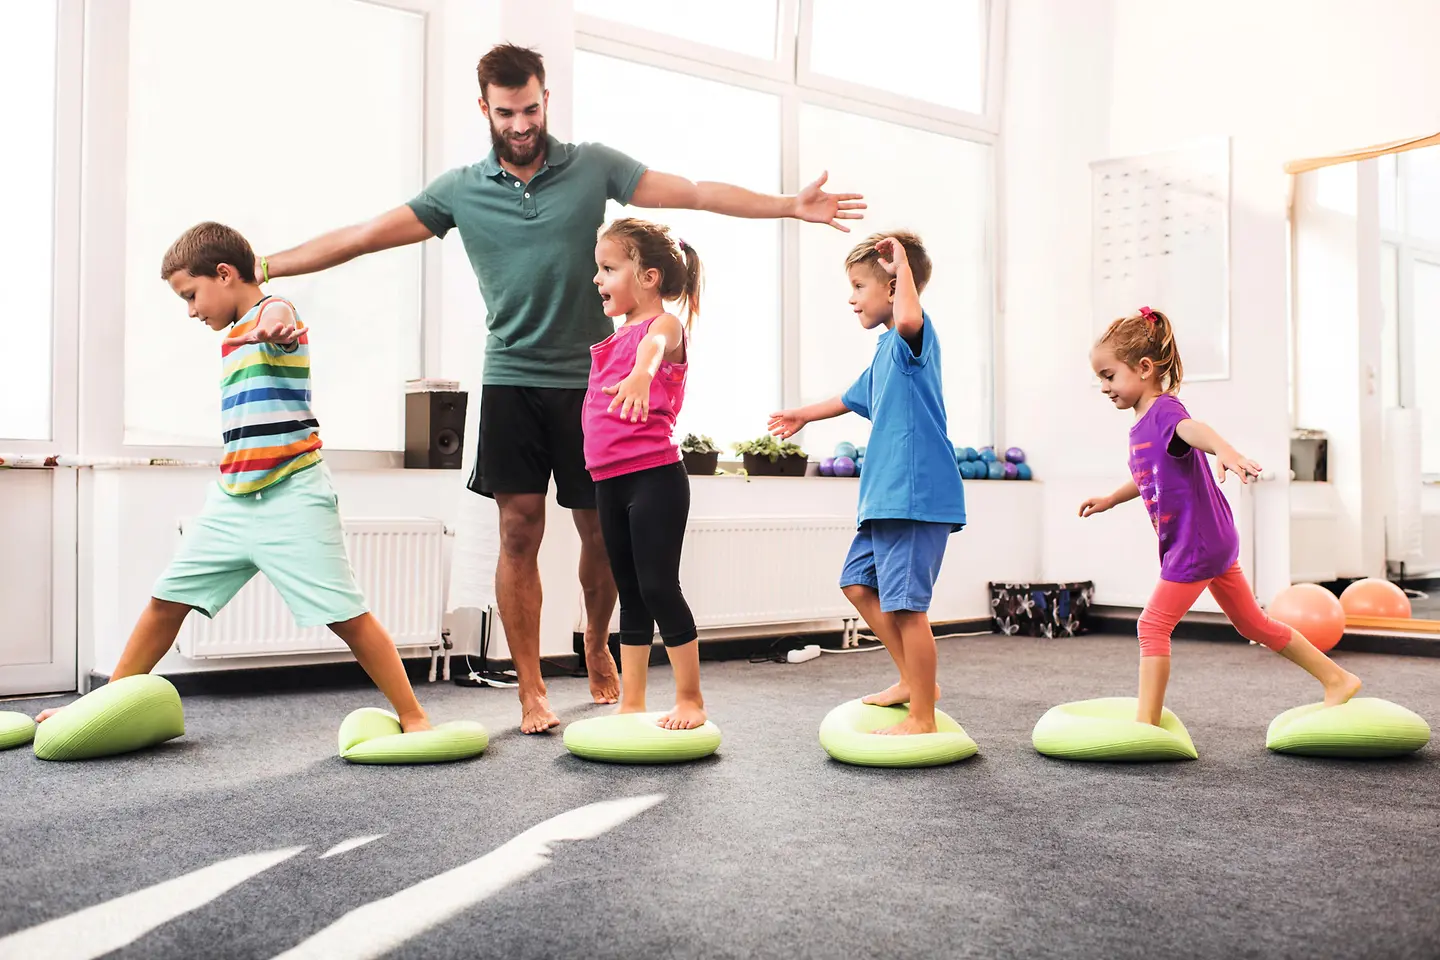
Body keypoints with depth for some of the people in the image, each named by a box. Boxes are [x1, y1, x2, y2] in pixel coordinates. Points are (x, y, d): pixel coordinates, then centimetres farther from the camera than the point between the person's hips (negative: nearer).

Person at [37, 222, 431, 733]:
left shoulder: (274, 309, -10)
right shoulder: (232, 337, 18)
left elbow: (278, 318, -38)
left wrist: (272, 327, -61)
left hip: (292, 496, -9)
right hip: (232, 499, 9)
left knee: (346, 615, -9)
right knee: (167, 599, 12)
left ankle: (414, 718, 0)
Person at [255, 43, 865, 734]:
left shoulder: (593, 166, 2)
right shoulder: (459, 191, 3)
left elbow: (698, 194, 0)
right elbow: (363, 236, 4)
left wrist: (791, 205, -6)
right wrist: (262, 267, 2)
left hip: (590, 379, 0)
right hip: (511, 383, 0)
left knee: (600, 530, 5)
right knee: (519, 533, -3)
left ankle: (598, 649, 32)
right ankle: (531, 691, 7)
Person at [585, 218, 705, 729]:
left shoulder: (665, 323, -8)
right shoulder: (614, 340, 17)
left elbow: (656, 342, -35)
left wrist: (641, 372, -54)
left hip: (655, 476, -8)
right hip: (610, 481, 8)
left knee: (658, 587, -6)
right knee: (630, 595, 12)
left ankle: (690, 699, 7)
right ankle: (631, 704, 20)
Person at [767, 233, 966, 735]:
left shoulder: (912, 334, -11)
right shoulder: (887, 346, 19)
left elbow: (908, 317, -40)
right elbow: (856, 396, 38)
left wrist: (902, 264, -25)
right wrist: (805, 414, 52)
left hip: (915, 494, -11)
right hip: (886, 495, 11)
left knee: (905, 604, -7)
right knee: (858, 583, 17)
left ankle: (922, 717, 4)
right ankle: (914, 680, 26)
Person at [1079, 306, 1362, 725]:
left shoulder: (1164, 410, -17)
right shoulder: (1143, 422, 11)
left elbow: (1194, 429, -43)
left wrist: (1225, 450, -62)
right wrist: (1110, 499, 36)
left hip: (1198, 542, -10)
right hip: (1213, 540, 10)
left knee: (1153, 625, -7)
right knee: (1252, 623, 19)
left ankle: (1145, 722, 0)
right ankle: (1337, 679, 29)